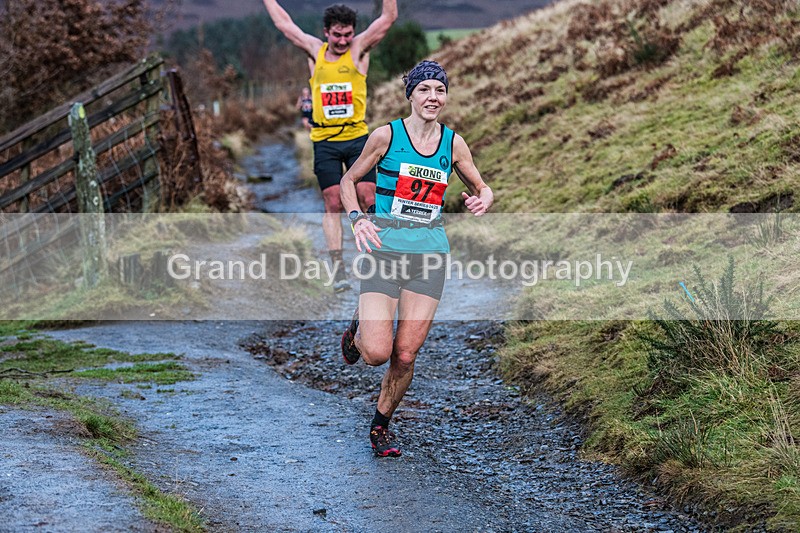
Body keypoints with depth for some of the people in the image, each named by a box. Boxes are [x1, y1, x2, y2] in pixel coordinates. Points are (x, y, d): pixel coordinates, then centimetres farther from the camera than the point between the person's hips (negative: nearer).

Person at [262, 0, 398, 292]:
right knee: (332, 204, 0)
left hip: (358, 137, -1)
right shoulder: (315, 51, 8)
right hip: (324, 141, 1)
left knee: (368, 200, -5)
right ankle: (338, 268, -1)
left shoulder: (359, 49, 2)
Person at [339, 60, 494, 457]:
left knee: (406, 355, -1)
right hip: (384, 247, -3)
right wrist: (357, 218, -11)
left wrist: (482, 201, -6)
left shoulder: (453, 143, 6)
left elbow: (482, 188, 18)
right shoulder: (386, 136, -4)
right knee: (377, 353, -13)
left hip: (430, 251, 3)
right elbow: (348, 180, 7)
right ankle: (357, 331, 24)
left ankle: (381, 425, 22)